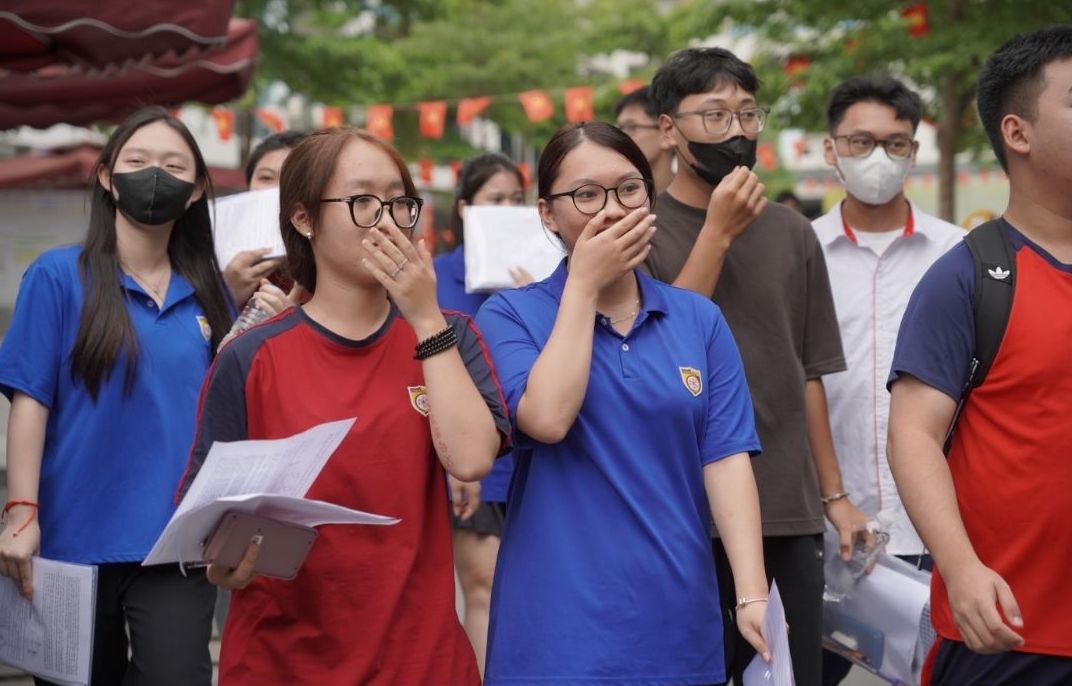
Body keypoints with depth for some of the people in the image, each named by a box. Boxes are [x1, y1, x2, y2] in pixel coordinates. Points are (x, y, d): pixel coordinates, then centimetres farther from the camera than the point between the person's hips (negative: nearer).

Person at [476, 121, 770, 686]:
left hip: (680, 620, 3)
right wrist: (583, 283, -12)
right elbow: (546, 419, -19)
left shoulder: (700, 321, 6)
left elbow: (726, 458, -1)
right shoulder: (511, 316, -1)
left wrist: (753, 595, -12)